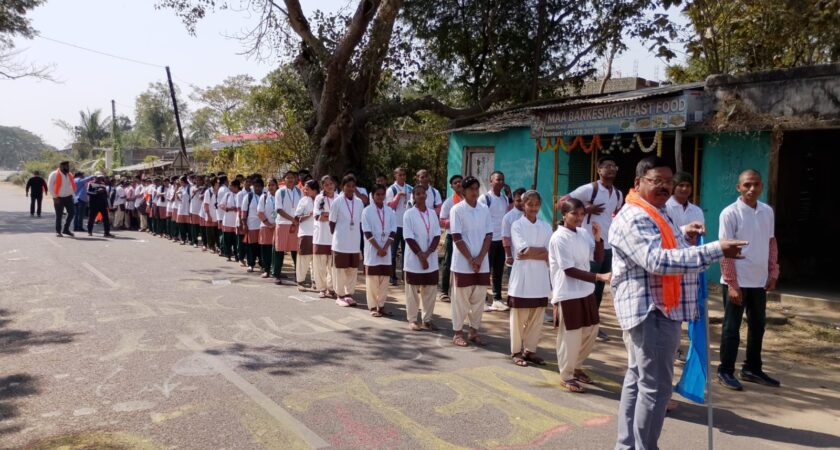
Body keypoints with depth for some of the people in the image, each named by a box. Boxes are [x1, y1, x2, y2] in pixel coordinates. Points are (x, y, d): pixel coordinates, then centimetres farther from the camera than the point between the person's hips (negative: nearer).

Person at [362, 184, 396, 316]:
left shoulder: (389, 211, 6)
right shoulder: (367, 211, -3)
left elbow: (392, 232, 2)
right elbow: (367, 232, -9)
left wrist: (385, 248, -9)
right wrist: (378, 248, -13)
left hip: (386, 250, 3)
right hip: (372, 250, -3)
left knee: (384, 279, 5)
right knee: (372, 279, 0)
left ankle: (381, 305, 15)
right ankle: (373, 306, 7)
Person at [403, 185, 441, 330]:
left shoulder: (432, 213, 6)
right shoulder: (409, 214, -6)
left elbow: (437, 235, 2)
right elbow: (409, 238, -11)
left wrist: (427, 253, -11)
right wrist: (420, 255, -16)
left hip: (431, 260, 4)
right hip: (414, 260, -4)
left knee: (430, 291, 9)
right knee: (413, 291, 5)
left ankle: (427, 319, 20)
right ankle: (412, 320, 14)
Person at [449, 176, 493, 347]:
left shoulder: (485, 209, 6)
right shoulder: (457, 209, -6)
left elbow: (489, 235, 4)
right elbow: (457, 237, -9)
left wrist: (480, 258, -8)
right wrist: (470, 259, -12)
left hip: (482, 263, 4)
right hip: (463, 263, -4)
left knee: (479, 299, 9)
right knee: (461, 299, 4)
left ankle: (474, 331, 21)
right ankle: (458, 333, 14)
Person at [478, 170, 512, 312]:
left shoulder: (505, 197, 11)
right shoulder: (485, 198, -8)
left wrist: (509, 196, -1)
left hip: (502, 239, 6)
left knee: (499, 271, 11)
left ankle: (497, 299, 18)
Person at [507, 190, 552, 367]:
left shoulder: (546, 226, 8)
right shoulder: (517, 225, -1)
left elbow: (550, 255, -1)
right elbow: (523, 249, -14)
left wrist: (530, 254, -12)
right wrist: (542, 250, -8)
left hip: (540, 278, 4)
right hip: (522, 277, -4)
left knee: (537, 317, 8)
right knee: (519, 317, 2)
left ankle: (530, 350, 20)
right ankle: (516, 351, 13)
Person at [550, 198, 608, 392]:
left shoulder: (584, 233, 3)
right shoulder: (559, 238, -17)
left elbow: (599, 258, 7)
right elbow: (569, 270, -21)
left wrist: (597, 238, -9)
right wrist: (600, 277, -27)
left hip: (586, 291, 7)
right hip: (567, 294, -7)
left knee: (590, 331, 16)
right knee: (570, 336, 1)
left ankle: (576, 367, 36)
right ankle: (566, 376, 19)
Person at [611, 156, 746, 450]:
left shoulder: (655, 214, 17)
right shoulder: (634, 219, -18)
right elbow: (658, 261, -31)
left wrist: (682, 235, 16)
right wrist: (716, 250, -31)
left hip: (657, 309, 11)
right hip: (651, 310, -11)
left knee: (637, 380, 17)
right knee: (655, 387, -7)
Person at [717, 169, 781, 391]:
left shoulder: (768, 211, 6)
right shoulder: (730, 213, -13)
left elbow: (771, 244, 14)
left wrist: (773, 274, 8)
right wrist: (732, 284, -17)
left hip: (759, 281, 6)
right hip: (737, 281, -6)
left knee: (758, 326, 15)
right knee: (732, 327, 3)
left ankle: (752, 369, 29)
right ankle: (725, 371, 14)